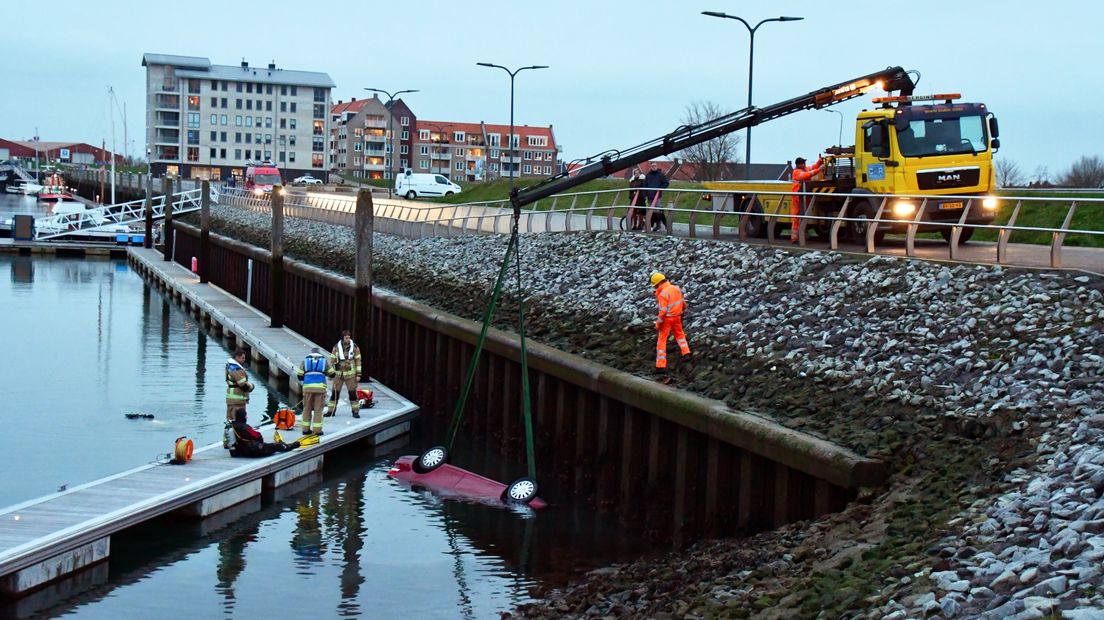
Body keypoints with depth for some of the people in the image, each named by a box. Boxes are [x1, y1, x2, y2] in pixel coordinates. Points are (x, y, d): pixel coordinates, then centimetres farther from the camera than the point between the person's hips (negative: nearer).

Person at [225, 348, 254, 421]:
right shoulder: (237, 369, -21)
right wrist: (251, 386, -3)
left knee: (230, 418, 17)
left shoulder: (229, 366, 10)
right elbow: (243, 384, -24)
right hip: (238, 398, -10)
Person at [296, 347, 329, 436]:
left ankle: (306, 429, 12)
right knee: (318, 409, 3)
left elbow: (300, 376, 9)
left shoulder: (305, 361, 13)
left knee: (307, 408, 11)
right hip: (320, 387, -1)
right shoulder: (324, 361, 12)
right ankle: (317, 430, 0)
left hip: (308, 387, 1)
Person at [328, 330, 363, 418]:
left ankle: (355, 411, 8)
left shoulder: (355, 347, -3)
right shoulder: (336, 347, 0)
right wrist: (331, 373, -5)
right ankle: (331, 411, 13)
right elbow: (332, 360, 3)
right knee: (335, 392, 3)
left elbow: (358, 361, -1)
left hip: (350, 374, -1)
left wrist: (358, 375, -4)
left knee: (352, 392, -1)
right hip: (338, 374, 1)